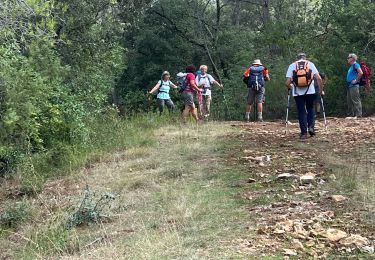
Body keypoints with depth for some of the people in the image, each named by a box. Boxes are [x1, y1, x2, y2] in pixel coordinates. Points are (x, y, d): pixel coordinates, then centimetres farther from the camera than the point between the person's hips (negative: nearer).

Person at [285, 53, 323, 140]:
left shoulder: (292, 66, 7)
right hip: (310, 91, 0)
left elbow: (287, 83, -2)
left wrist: (290, 87, 19)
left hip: (297, 93, 0)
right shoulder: (310, 64, 8)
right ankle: (311, 126, 4)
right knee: (310, 109, 20)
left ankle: (304, 133, 4)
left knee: (301, 112, 6)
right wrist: (320, 90, 7)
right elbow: (318, 78, -3)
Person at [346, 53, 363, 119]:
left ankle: (358, 115, -10)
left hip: (354, 86, -10)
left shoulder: (356, 65, -8)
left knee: (356, 101, -10)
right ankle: (351, 115, 16)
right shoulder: (351, 66, 20)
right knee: (349, 101, 11)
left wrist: (356, 80, -17)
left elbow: (361, 73, -23)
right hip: (349, 86, 10)